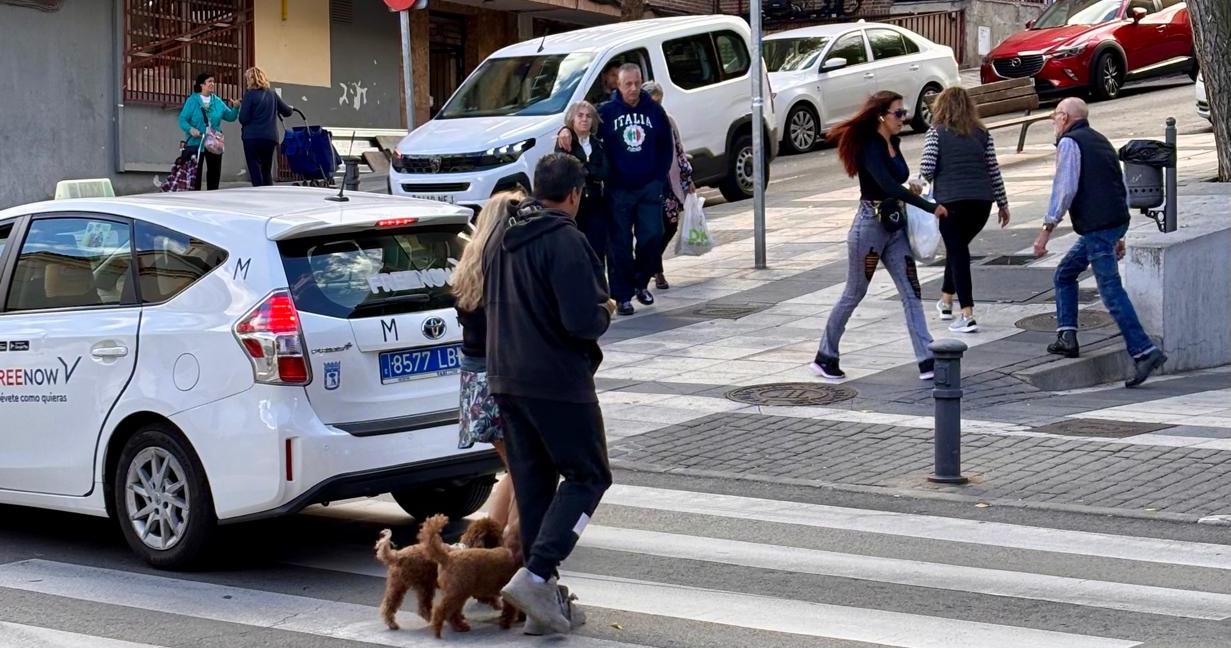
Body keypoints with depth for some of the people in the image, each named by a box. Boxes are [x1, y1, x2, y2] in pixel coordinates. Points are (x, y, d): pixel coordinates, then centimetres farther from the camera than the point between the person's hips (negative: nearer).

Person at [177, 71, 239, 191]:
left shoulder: (217, 101, 8)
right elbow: (182, 119, -9)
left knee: (214, 173, 9)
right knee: (195, 173, -2)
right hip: (195, 143, -4)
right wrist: (190, 129, -27)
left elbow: (230, 117, 7)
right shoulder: (192, 100, -5)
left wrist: (235, 108, -12)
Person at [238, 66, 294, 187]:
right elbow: (287, 111, 13)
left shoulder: (250, 94, -7)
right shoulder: (272, 94, 7)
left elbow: (243, 118, -11)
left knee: (255, 172, -1)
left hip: (252, 137, -4)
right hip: (271, 137, 4)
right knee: (267, 171, 14)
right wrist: (290, 108, 35)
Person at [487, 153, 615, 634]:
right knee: (588, 476, 3)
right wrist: (606, 311, 0)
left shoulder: (500, 237, 11)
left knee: (531, 482, 13)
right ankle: (535, 576, -12)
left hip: (505, 378, 8)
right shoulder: (565, 240, -16)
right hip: (558, 381, -8)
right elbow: (583, 320, -23)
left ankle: (544, 597, 15)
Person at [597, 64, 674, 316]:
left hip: (649, 188, 2)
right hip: (618, 191, -2)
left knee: (652, 238, -3)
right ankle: (623, 296, 8)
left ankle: (641, 282, 21)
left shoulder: (654, 110, 4)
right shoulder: (606, 112, -3)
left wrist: (660, 177, 3)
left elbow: (667, 147, 10)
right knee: (620, 245, 0)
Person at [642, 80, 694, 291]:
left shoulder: (667, 120, 7)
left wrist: (687, 179, 14)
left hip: (669, 182, 5)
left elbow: (679, 150, 15)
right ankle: (658, 272, 7)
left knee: (670, 226, 7)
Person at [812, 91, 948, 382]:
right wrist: (931, 207, -30)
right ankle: (824, 357, 19)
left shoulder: (894, 143, 7)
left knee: (911, 292, 0)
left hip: (895, 227, 8)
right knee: (854, 294, 4)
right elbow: (888, 186, -30)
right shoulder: (870, 147, -18)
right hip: (870, 225, -7)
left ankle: (926, 361, -3)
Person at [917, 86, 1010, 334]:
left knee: (957, 251, 3)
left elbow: (926, 168, -10)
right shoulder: (982, 134, 8)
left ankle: (967, 316, -6)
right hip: (981, 201, 4)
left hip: (950, 200, -4)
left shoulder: (936, 133, -1)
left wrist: (924, 179, 13)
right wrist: (1003, 204, 16)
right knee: (958, 247, 24)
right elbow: (993, 170, 8)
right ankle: (946, 301, 36)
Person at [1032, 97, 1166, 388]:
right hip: (1116, 221, 9)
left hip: (1096, 227, -9)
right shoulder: (1100, 141, 22)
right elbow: (1123, 187, 23)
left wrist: (1046, 230, -13)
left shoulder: (1069, 143, -5)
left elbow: (1064, 189, -14)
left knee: (1111, 290, -11)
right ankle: (1067, 337, 14)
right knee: (1064, 274, 20)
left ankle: (1144, 352, -16)